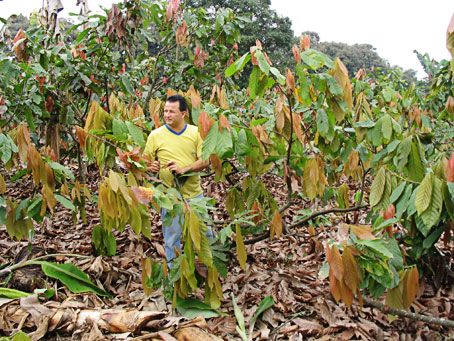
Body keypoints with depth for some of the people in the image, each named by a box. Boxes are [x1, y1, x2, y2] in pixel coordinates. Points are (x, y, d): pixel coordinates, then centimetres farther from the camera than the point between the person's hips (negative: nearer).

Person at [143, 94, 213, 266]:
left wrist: (184, 169, -19)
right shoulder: (156, 135, -3)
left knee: (204, 232, 14)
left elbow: (204, 160, -4)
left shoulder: (195, 132, 1)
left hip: (195, 193, 2)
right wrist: (152, 166, -21)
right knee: (172, 238, 9)